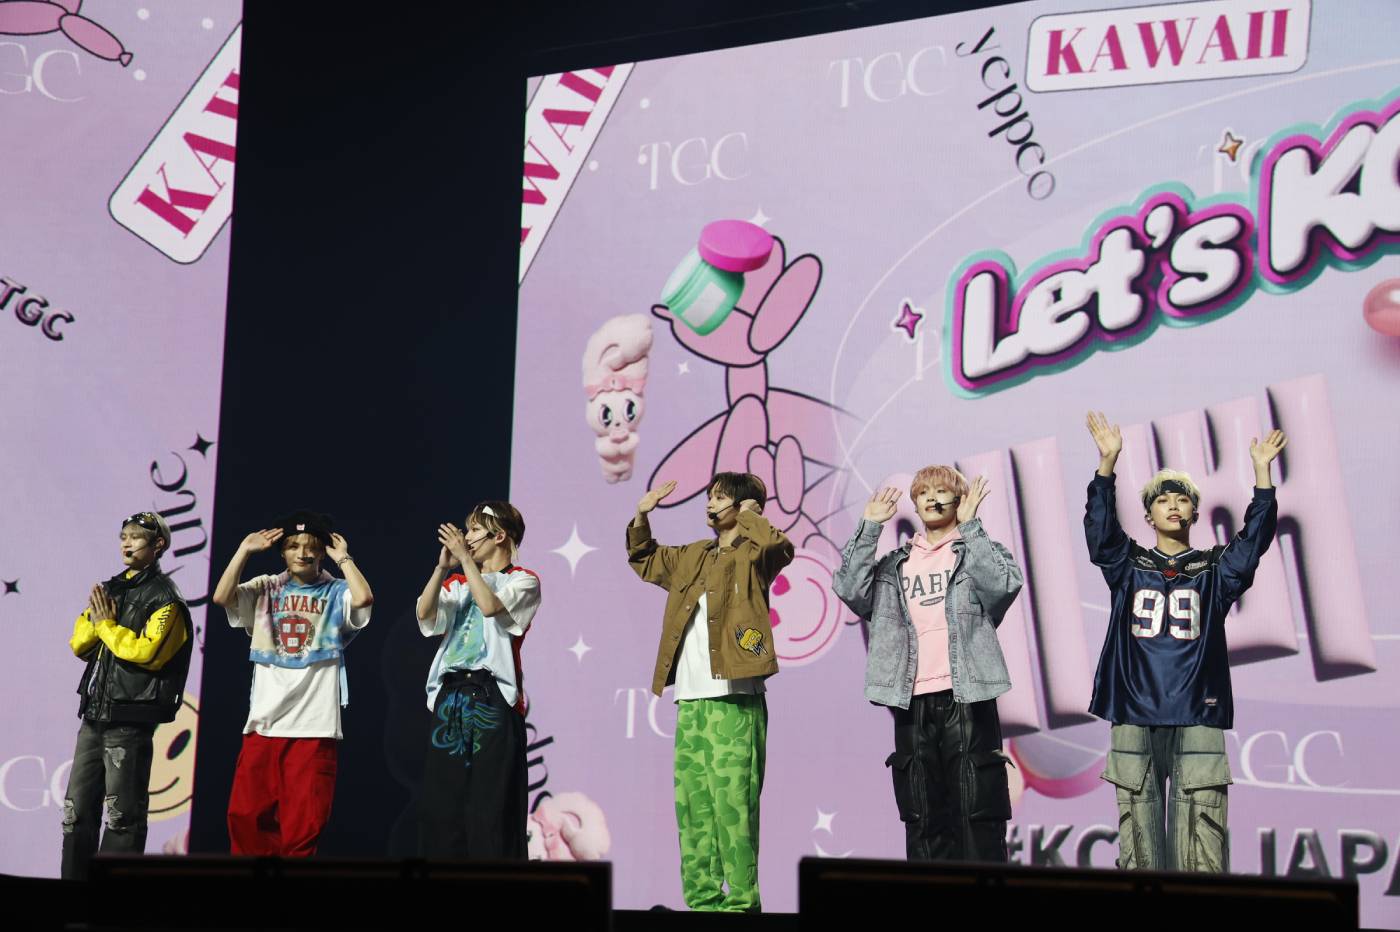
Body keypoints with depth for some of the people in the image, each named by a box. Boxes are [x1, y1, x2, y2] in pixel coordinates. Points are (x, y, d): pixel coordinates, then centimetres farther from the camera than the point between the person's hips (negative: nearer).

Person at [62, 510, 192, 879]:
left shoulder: (165, 600, -7)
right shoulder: (111, 589, 16)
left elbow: (147, 652, -20)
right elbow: (79, 644, 14)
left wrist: (107, 624, -10)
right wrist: (96, 619, -4)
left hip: (130, 722, -8)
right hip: (94, 716, 8)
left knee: (123, 816, -3)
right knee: (77, 810, 11)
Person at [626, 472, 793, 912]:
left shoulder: (752, 555, 0)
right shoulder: (693, 556, 20)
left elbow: (779, 545, -23)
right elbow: (645, 561, 36)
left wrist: (748, 513, -7)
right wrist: (642, 517, 22)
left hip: (734, 702, -7)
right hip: (690, 700, 8)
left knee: (732, 804, -10)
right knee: (692, 807, 8)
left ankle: (741, 902, -6)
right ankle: (702, 900, 13)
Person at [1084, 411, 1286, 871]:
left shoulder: (1214, 570, 14)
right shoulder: (1129, 567, 13)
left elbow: (1256, 537, 0)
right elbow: (1100, 527, -2)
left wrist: (1261, 471, -10)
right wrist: (1108, 461, -14)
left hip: (1198, 716, 0)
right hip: (1135, 716, 1)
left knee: (1200, 824, -7)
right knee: (1138, 822, 0)